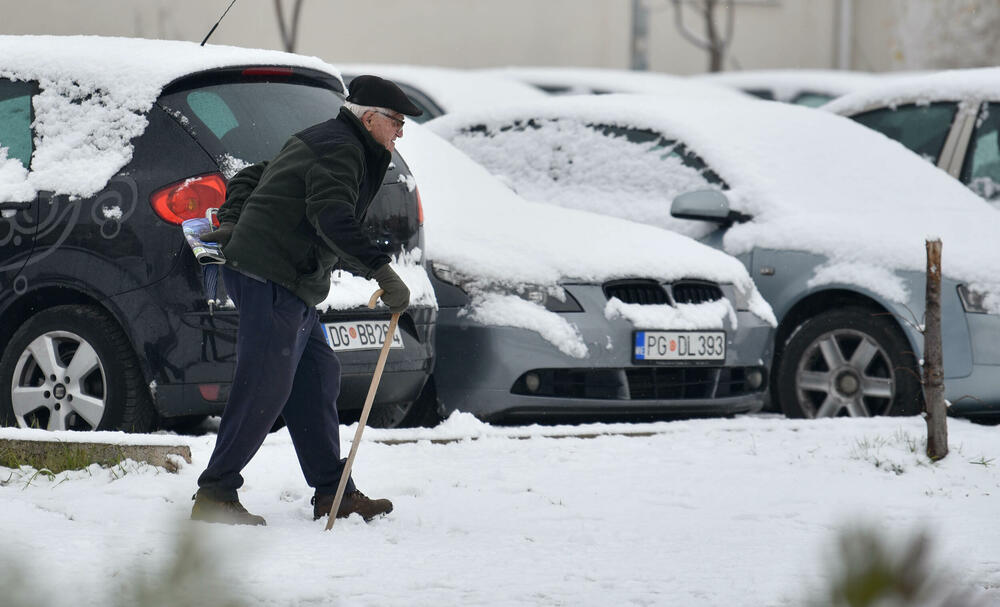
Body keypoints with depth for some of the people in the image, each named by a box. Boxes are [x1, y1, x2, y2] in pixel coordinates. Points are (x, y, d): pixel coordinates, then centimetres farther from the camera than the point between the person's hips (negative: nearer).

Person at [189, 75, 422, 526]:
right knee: (265, 388, -12)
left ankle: (333, 493, 14)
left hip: (290, 286, 11)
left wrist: (232, 221, 14)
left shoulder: (321, 143, 23)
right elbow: (332, 218, -27)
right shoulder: (341, 148, -11)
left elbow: (249, 179, 29)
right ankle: (215, 495, -10)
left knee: (316, 379, 11)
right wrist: (382, 273, -31)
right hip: (270, 279, -11)